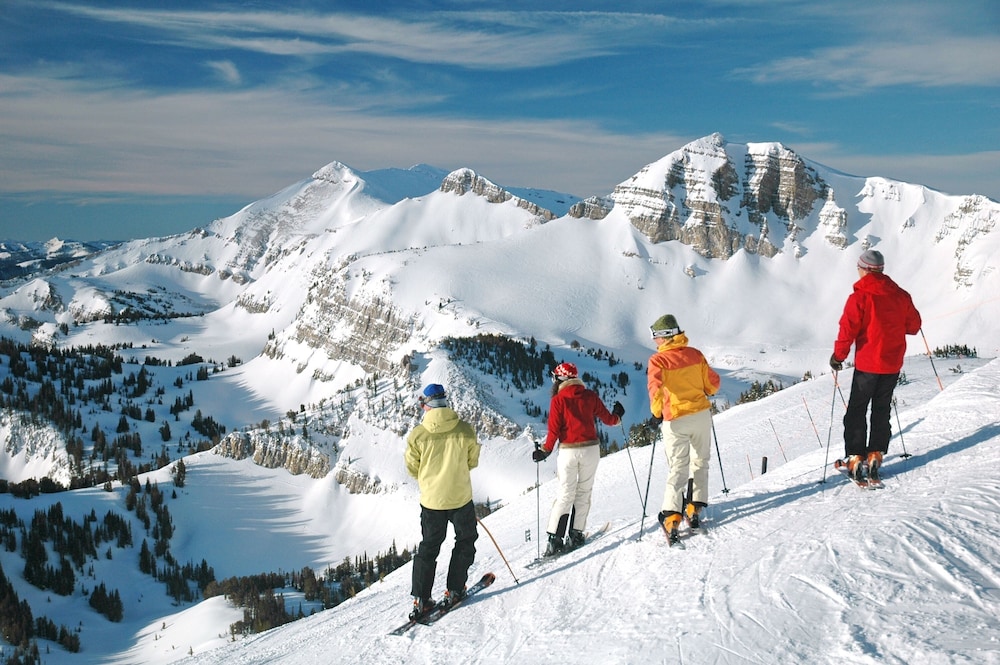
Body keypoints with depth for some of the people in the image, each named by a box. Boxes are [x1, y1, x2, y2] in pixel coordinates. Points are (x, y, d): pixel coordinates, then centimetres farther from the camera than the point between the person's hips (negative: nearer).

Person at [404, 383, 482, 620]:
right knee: (465, 541, 20)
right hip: (460, 497, -1)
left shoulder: (417, 434, -12)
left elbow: (412, 469, 0)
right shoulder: (465, 430, -11)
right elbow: (472, 461, 4)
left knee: (428, 547, 15)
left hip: (431, 499, 1)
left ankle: (421, 599, 13)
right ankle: (454, 590, 17)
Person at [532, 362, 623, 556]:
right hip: (590, 449, 1)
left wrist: (545, 451, 4)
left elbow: (554, 430, -6)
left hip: (567, 451, -1)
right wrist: (618, 415, 31)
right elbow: (608, 419, 10)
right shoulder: (590, 396, 4)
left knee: (565, 495, 5)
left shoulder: (558, 400, -2)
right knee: (583, 493, 11)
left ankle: (555, 538, 1)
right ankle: (576, 535, 7)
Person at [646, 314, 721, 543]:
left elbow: (655, 387, -24)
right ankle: (694, 508, 16)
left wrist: (657, 412, -11)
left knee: (678, 468, 2)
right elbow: (713, 383, 9)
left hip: (675, 420, -3)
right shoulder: (695, 354, 4)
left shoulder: (658, 360, -9)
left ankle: (672, 516, -9)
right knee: (700, 461, 18)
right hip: (701, 414, 3)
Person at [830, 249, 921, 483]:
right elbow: (914, 326, 10)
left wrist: (838, 356, -5)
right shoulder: (901, 296, 2)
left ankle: (855, 458, 2)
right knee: (882, 412, 15)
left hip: (867, 364, -5)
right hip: (893, 365, 5)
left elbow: (847, 330, -18)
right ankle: (875, 457, 13)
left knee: (856, 412, 6)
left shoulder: (859, 297, -14)